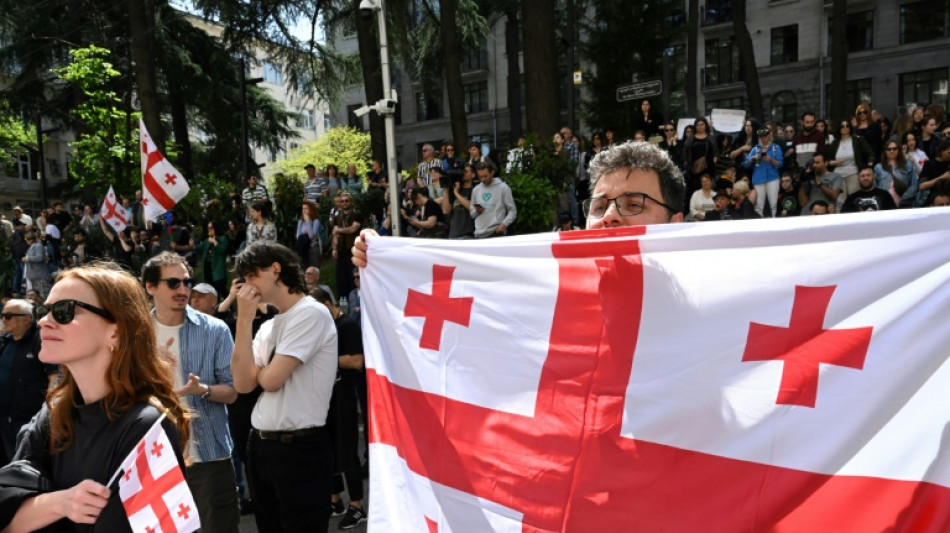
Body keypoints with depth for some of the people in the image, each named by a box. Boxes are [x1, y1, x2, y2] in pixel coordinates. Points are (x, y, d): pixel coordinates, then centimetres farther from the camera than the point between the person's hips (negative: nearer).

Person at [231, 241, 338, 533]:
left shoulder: (311, 313, -13)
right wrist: (245, 319, -1)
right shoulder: (267, 327, 11)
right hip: (261, 445, 8)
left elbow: (271, 379, -17)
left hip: (300, 448, -8)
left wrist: (257, 370, 7)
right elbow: (243, 384, 0)